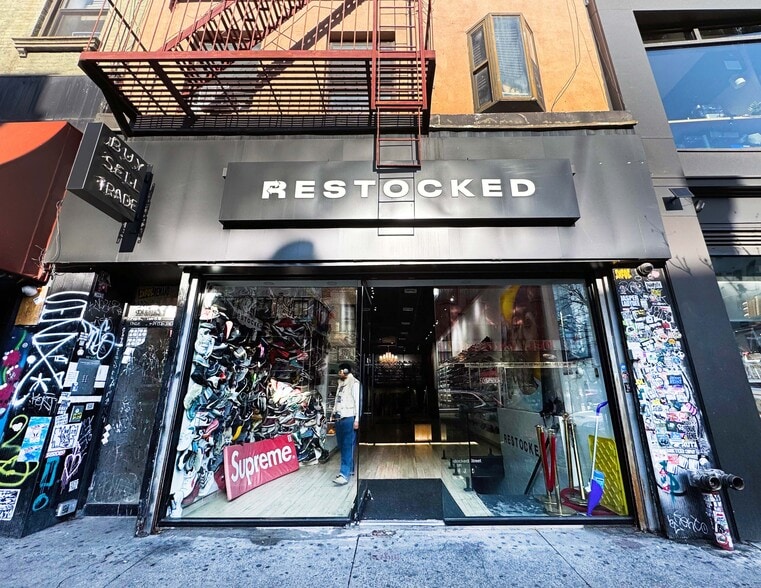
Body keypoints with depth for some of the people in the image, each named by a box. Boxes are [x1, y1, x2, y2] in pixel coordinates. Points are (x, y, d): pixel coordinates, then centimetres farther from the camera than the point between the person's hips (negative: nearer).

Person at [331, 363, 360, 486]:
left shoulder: (354, 383, -5)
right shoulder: (341, 384, 20)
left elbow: (358, 401, -11)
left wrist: (357, 419, -15)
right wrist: (334, 414, 12)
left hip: (349, 418, -8)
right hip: (339, 419, 8)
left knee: (347, 447, -6)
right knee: (342, 446, 13)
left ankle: (344, 474, -5)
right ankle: (350, 468, 26)